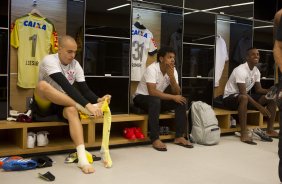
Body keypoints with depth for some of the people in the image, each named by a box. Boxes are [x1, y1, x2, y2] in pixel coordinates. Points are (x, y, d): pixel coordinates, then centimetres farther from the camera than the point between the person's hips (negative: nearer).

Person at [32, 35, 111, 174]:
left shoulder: (75, 65, 0)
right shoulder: (49, 61, -19)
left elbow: (84, 89, -6)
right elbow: (66, 86, -33)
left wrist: (98, 100, -28)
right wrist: (87, 105, -42)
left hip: (62, 104, 4)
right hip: (43, 105, -3)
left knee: (72, 110, -33)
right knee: (42, 85, -35)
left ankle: (82, 158, -45)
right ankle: (83, 109, -33)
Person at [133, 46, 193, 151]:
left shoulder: (173, 71, -4)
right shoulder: (152, 69, -24)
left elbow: (177, 93, -11)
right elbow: (152, 92, -34)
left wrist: (171, 77, -25)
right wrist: (173, 97, -31)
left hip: (157, 100, 6)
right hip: (141, 98, -6)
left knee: (181, 101, -13)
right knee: (155, 100, -39)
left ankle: (179, 137, -10)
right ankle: (155, 139, -33)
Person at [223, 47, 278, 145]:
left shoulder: (256, 71, 4)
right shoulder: (241, 70, -23)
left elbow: (259, 89, 6)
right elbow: (243, 93, -28)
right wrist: (259, 107, -31)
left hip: (245, 96, 9)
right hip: (230, 97, -9)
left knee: (272, 97, -2)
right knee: (244, 98, -43)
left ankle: (270, 130, 4)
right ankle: (244, 134, -41)